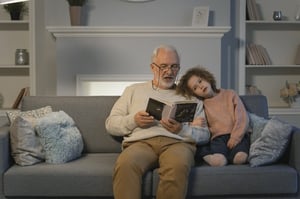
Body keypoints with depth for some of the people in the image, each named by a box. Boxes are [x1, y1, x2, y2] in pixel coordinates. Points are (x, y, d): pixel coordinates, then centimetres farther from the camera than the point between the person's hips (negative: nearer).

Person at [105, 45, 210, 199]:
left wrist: (182, 130, -6)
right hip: (141, 142, 0)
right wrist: (133, 121, -2)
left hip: (177, 142, 0)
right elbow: (110, 124, 19)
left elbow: (204, 134, 15)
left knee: (178, 166, -38)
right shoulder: (133, 90, 25)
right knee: (125, 164, -37)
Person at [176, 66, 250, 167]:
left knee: (240, 158, -32)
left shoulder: (230, 94, 17)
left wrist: (235, 137, -8)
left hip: (237, 135, 1)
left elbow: (242, 118, 7)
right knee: (218, 161, -33)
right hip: (218, 137, 0)